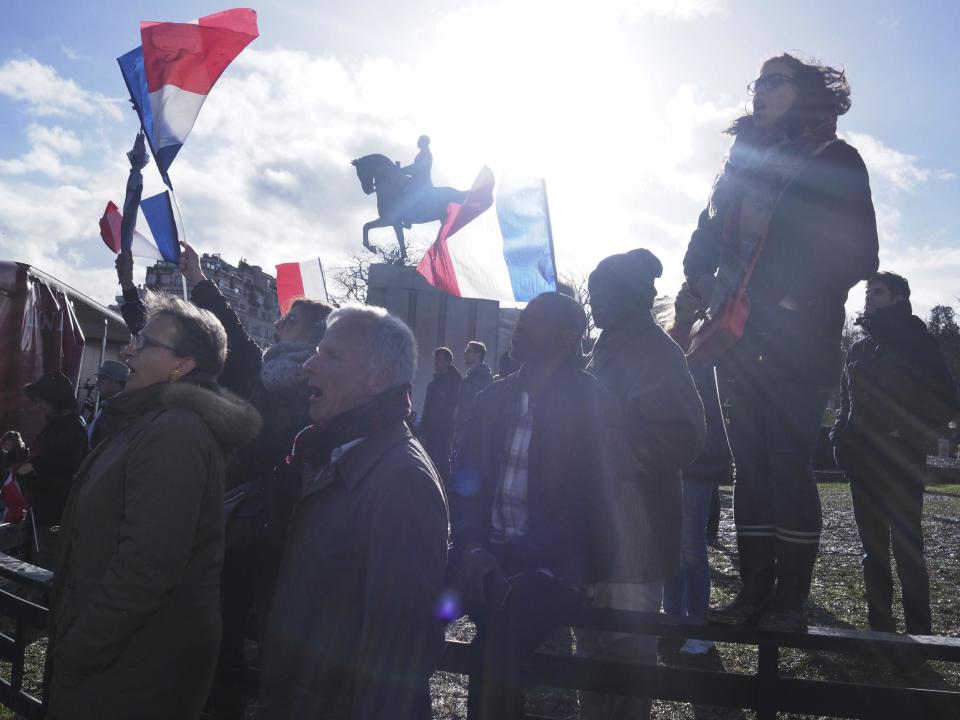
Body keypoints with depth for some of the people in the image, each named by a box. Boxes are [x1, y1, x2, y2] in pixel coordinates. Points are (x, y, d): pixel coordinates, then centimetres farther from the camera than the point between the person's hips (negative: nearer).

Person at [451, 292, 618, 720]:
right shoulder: (492, 399, 11)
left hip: (553, 568, -5)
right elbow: (465, 482, 8)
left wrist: (513, 559, -17)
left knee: (496, 639, -29)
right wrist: (472, 549, -9)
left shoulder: (591, 404, -5)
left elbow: (587, 504, -10)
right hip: (488, 558, 5)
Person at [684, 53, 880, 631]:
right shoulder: (741, 165, 20)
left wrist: (802, 297, -15)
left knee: (789, 459, -8)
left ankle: (791, 599, 0)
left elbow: (858, 254, -2)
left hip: (798, 336, -5)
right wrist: (702, 286, -3)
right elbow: (706, 240, 16)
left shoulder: (836, 161, 5)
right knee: (751, 463, 3)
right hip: (739, 335, 5)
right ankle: (754, 591, 8)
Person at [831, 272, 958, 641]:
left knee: (907, 548, -5)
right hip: (862, 463, 6)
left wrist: (909, 433, -14)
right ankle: (880, 627, 17)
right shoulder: (859, 348, 16)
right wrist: (841, 438, 5)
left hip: (901, 464, -6)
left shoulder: (916, 341, -1)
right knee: (873, 548, 9)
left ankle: (919, 634, 2)